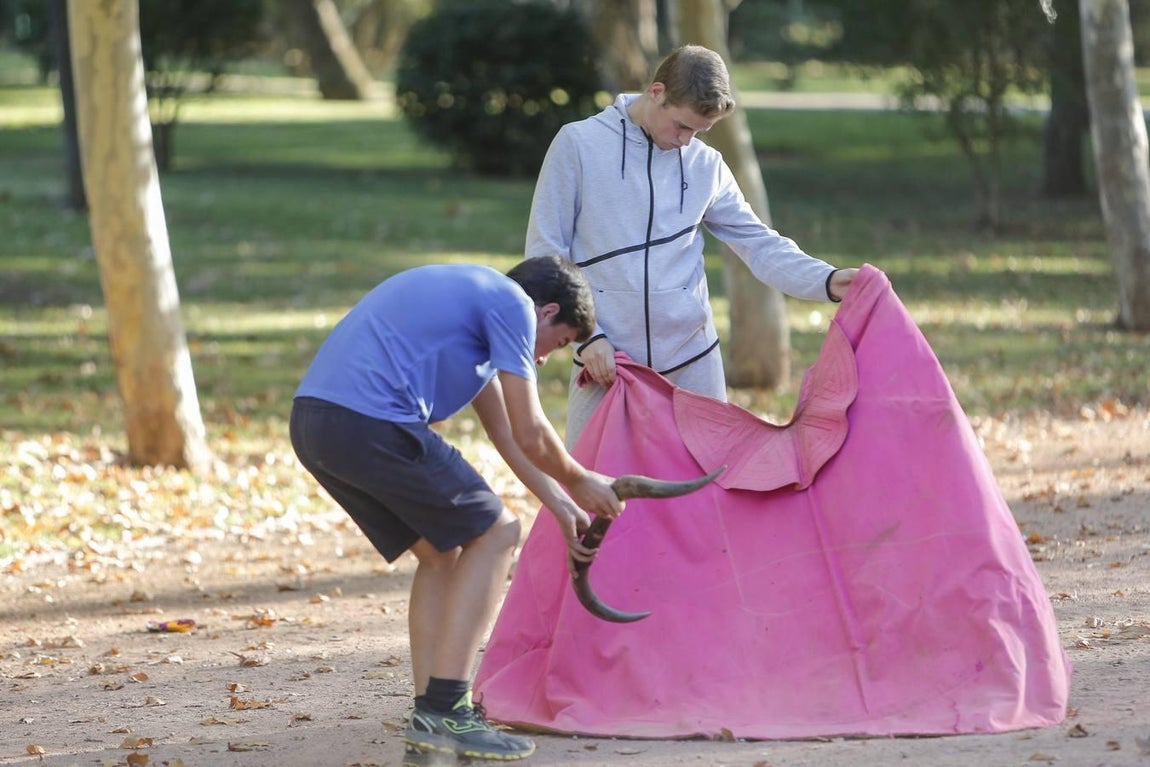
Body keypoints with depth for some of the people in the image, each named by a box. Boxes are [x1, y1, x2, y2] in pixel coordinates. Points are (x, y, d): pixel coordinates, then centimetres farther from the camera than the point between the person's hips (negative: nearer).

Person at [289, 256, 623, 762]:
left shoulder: (471, 293, 29)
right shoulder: (513, 304, 1)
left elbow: (506, 433, 35)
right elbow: (532, 438, 1)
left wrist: (561, 506, 37)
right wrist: (579, 483, 19)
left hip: (312, 422, 9)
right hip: (372, 423, -9)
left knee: (441, 551, 20)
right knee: (492, 535, 4)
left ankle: (430, 717, 16)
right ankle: (444, 710, -1)